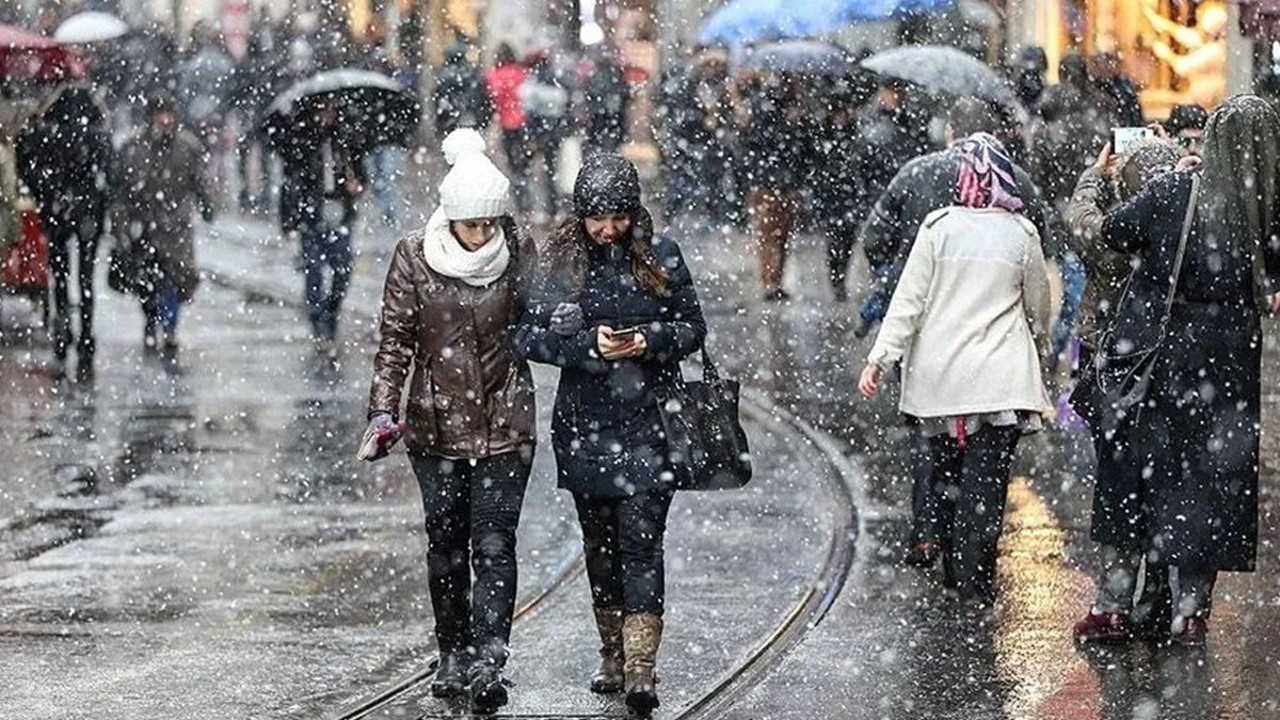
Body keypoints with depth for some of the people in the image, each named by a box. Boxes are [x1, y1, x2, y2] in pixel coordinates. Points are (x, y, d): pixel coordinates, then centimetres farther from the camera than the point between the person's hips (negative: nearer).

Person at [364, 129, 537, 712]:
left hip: (505, 425, -1)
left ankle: (488, 662, -12)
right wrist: (384, 409, -9)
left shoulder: (520, 254, -2)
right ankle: (454, 655, 23)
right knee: (446, 544, 10)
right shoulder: (415, 259, -5)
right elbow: (395, 339, -2)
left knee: (494, 544, -8)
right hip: (438, 424, 1)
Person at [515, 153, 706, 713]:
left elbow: (693, 328, 6)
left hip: (647, 421, -2)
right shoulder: (560, 260, 0)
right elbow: (530, 335, -2)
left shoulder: (661, 258, 0)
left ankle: (641, 668, -13)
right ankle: (613, 658, 24)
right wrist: (588, 342, -17)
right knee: (599, 541, 11)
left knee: (641, 539, -10)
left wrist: (648, 340, -13)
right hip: (585, 424, 2)